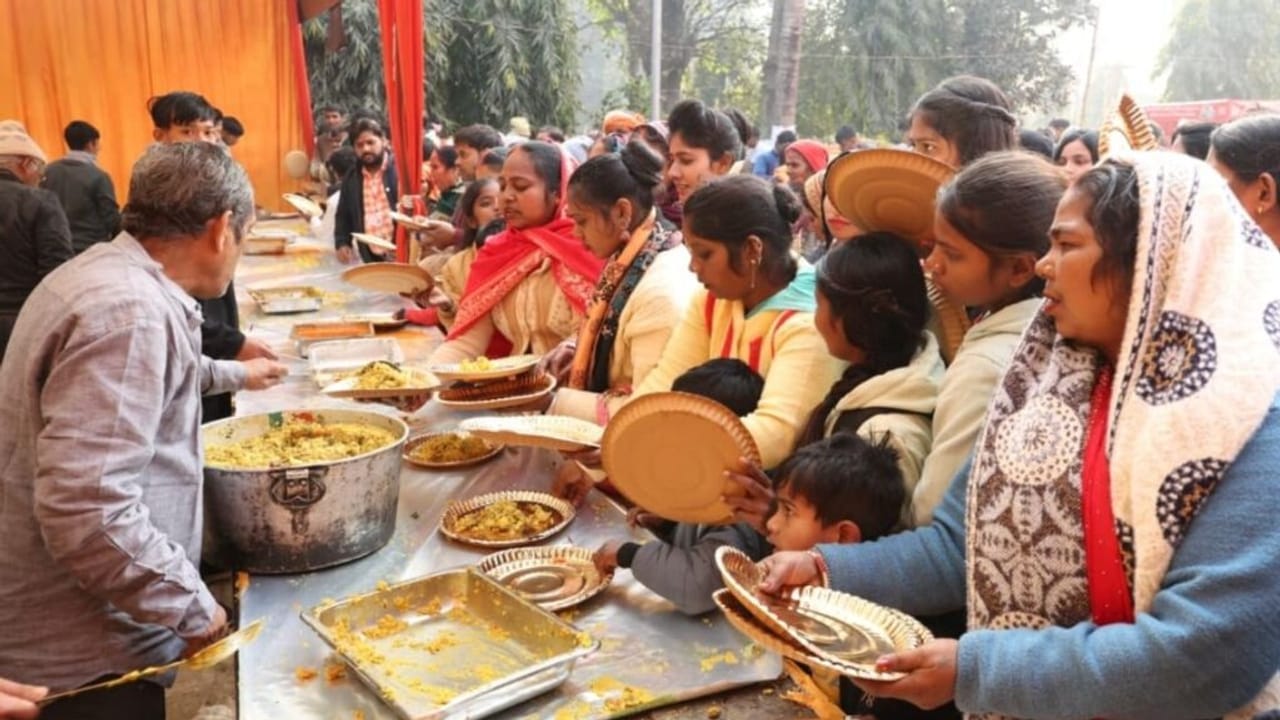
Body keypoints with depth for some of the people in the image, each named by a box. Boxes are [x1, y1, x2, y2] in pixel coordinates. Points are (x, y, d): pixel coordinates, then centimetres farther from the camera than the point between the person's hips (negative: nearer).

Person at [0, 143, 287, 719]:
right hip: (84, 657, -9)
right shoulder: (130, 312, -27)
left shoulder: (106, 269, 6)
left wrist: (232, 374, 41)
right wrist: (192, 606, -22)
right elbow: (86, 512, -34)